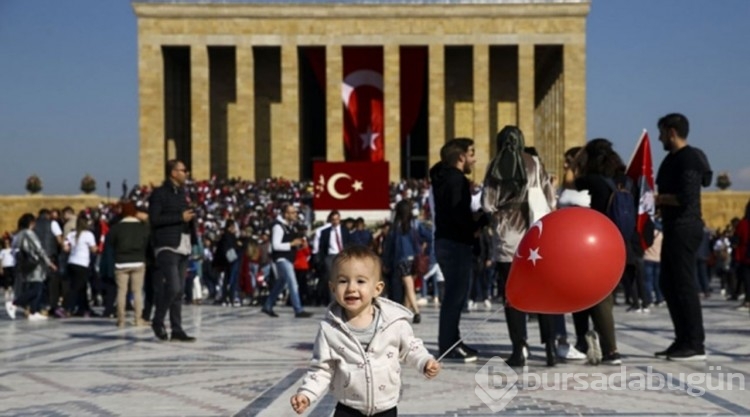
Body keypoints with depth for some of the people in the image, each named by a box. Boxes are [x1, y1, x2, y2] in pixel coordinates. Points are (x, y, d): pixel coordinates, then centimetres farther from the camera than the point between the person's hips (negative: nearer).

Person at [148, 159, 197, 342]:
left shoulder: (182, 193, 19)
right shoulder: (159, 193, -5)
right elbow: (154, 219, -15)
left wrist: (190, 216, 9)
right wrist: (180, 217, -16)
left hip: (183, 247, 8)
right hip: (167, 247, -8)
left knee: (179, 291, 7)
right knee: (173, 287, -15)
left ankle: (177, 330, 10)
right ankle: (158, 321, 5)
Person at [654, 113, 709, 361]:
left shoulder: (688, 159, -12)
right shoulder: (674, 159, 19)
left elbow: (687, 197, -21)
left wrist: (658, 198, -11)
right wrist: (658, 201, 5)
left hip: (684, 228, -11)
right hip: (674, 228, 11)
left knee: (684, 285, -9)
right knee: (669, 284, 12)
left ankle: (695, 345, -5)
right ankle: (683, 340, 18)